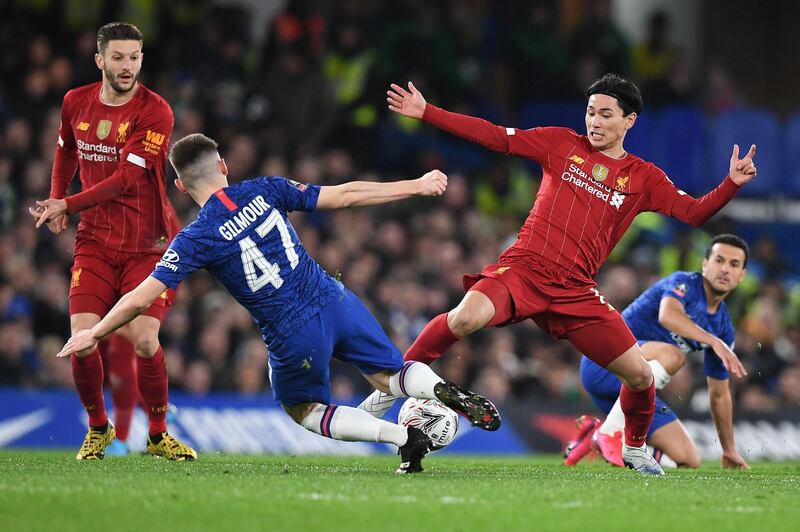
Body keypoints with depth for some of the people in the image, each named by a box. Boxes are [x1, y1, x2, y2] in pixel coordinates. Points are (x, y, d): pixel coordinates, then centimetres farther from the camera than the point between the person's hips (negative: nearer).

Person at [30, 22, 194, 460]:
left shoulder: (154, 112, -13)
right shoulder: (76, 103, 4)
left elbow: (126, 179, -20)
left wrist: (67, 204, -22)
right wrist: (56, 199, 12)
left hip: (148, 245, -3)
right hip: (95, 242, 3)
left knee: (143, 339, -16)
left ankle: (158, 435, 7)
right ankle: (97, 428, 14)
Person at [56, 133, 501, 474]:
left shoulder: (196, 239, -9)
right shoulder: (265, 190, 0)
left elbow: (139, 300, -9)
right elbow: (344, 196, 3)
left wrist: (94, 334, 8)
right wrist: (416, 186, 13)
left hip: (294, 339, -3)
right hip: (335, 302, 3)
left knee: (304, 409, 25)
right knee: (391, 375, 22)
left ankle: (404, 437, 4)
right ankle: (447, 392, -14)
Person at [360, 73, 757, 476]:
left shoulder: (643, 178, 11)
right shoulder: (563, 144, 8)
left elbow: (693, 212, 7)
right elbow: (495, 137, 7)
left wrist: (733, 183, -10)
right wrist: (425, 112, 2)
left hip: (575, 290, 2)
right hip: (523, 268, -2)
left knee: (640, 375, -2)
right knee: (466, 318, -33)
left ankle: (634, 449, 28)